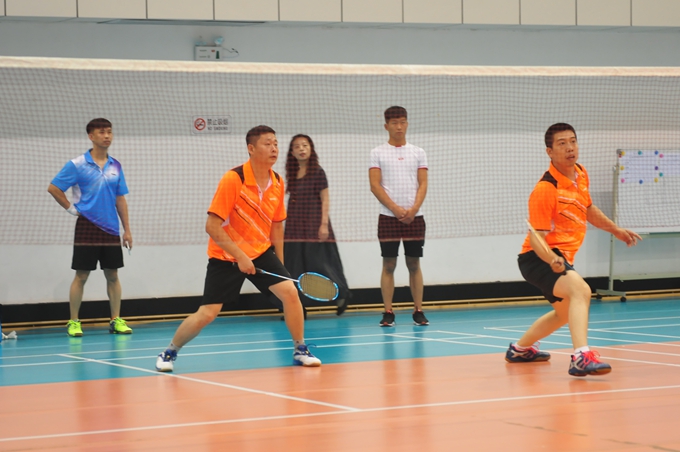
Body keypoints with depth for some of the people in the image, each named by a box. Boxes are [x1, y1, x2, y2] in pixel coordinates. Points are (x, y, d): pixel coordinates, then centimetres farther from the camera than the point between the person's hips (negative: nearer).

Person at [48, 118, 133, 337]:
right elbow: (53, 188, -3)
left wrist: (127, 229, 9)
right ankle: (73, 322, 6)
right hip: (87, 227, -4)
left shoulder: (115, 166, 8)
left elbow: (120, 199, 11)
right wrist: (71, 208, -6)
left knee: (112, 275, 6)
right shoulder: (77, 165, -6)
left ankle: (116, 320, 12)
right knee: (81, 275, -1)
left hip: (111, 229, 4)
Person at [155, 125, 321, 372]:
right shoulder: (233, 180, -21)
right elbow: (212, 226, -21)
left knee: (290, 291, -15)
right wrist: (240, 257, -23)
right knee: (207, 314, -6)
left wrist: (280, 264, 12)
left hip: (261, 252, 5)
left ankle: (300, 350, 4)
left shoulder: (277, 183, -2)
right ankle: (169, 352, 18)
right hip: (225, 256, -5)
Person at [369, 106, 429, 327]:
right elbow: (375, 185, -3)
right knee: (389, 265, -1)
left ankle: (418, 311, 7)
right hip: (388, 217, -2)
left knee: (414, 264, 4)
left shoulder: (418, 153, 10)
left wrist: (413, 209, -12)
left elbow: (423, 184, 4)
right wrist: (396, 209, -14)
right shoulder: (378, 153, 4)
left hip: (414, 217, 2)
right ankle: (388, 313, 2)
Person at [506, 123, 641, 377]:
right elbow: (536, 237, -26)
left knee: (565, 313, 30)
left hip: (561, 259, 10)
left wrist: (615, 229, 29)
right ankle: (581, 358, -49)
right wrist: (552, 260, -44)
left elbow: (587, 209, 23)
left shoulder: (580, 174, 2)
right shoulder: (545, 189, -24)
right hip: (539, 259, -10)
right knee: (580, 290, -36)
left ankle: (520, 349, 51)